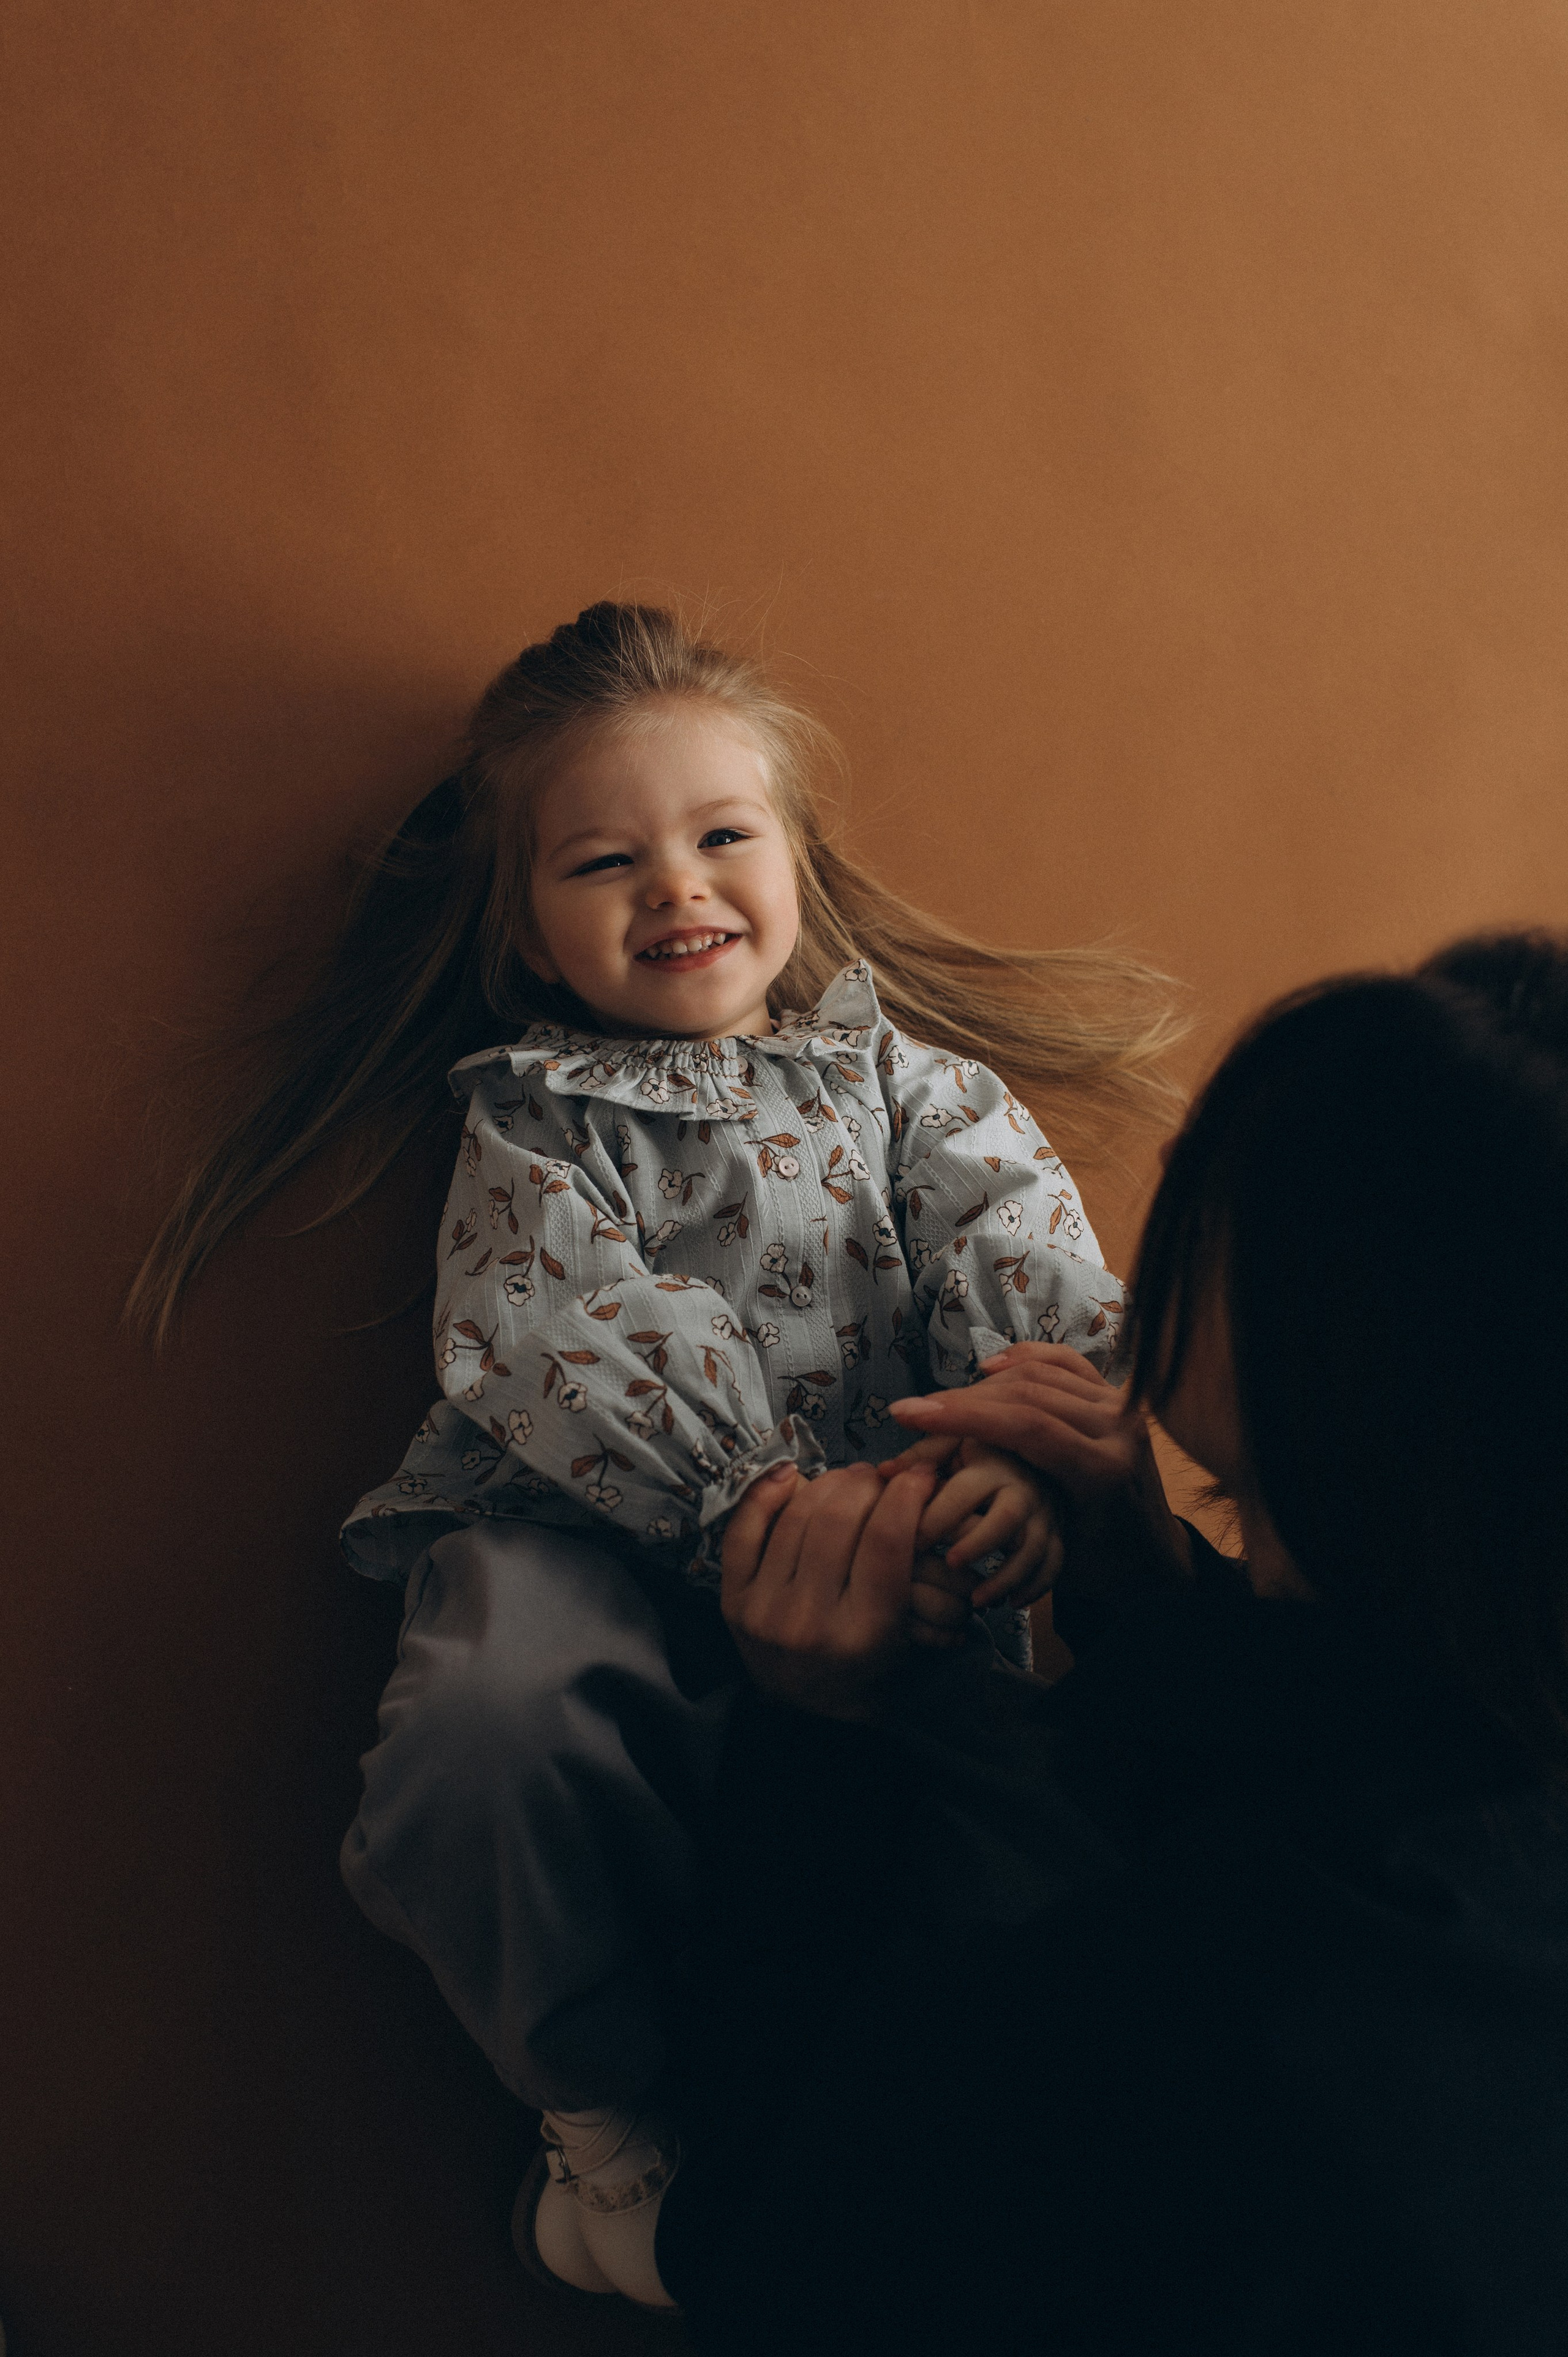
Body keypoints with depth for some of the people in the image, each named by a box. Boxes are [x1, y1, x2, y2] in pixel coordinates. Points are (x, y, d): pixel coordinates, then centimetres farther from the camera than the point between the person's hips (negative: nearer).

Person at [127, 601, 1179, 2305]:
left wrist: (1034, 1456, -24)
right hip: (597, 1531, 0)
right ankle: (616, 2112, -2)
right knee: (489, 1720, -34)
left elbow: (1026, 1265, 1)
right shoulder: (534, 1112, 14)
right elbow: (573, 1343, -6)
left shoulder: (897, 1072, 19)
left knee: (983, 1774, -31)